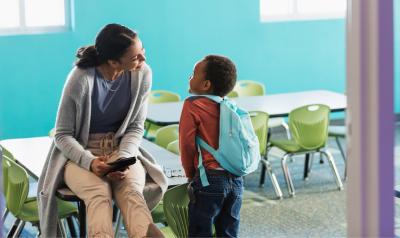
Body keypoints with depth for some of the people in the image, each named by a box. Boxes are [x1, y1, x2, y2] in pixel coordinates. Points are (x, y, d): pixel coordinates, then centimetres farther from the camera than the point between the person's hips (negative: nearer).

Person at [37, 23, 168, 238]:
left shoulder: (142, 74, -9)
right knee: (99, 193, -35)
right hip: (79, 153, -2)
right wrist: (89, 162, -28)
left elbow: (135, 128, 0)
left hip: (121, 149, 2)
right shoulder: (81, 79, -19)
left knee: (131, 190, -32)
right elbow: (62, 135, -10)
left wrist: (122, 159, -20)